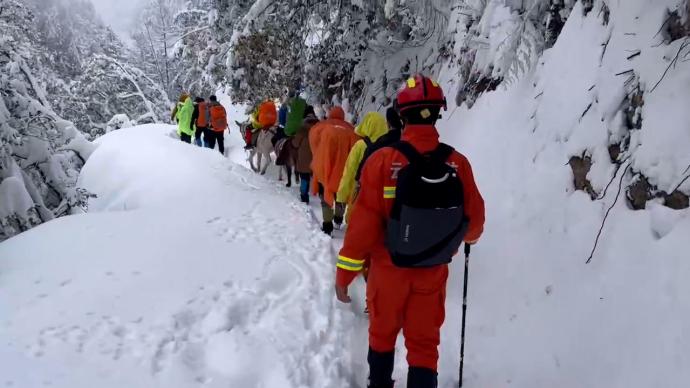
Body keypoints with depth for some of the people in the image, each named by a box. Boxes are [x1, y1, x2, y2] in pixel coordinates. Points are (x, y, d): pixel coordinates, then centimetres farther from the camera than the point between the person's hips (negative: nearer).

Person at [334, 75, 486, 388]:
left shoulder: (383, 160, -21)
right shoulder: (458, 164, -15)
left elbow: (363, 223, -18)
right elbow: (474, 221, -3)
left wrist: (345, 272, -7)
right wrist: (465, 238, 21)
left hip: (388, 270, 0)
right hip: (432, 273, 1)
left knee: (382, 333, 23)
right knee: (425, 342, 16)